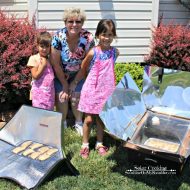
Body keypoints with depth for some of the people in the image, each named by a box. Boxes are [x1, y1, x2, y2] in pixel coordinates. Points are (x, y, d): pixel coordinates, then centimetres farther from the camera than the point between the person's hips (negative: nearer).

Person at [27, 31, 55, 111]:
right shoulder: (34, 58, -6)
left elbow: (54, 74, 15)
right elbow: (35, 76, -13)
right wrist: (43, 64, -11)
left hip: (50, 93, 5)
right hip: (39, 94, -5)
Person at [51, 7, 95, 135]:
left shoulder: (88, 38, -25)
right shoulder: (58, 37, -27)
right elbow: (56, 64, -18)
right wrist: (65, 85, -10)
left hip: (78, 74, 1)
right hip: (60, 74, 0)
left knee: (77, 97, -2)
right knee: (61, 97, -4)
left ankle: (79, 123, 24)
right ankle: (62, 123, 22)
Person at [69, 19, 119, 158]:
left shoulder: (115, 52, -4)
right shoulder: (93, 52, -12)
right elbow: (83, 70, 2)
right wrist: (75, 82, 12)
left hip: (106, 90, 3)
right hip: (92, 90, -2)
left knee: (101, 118, 15)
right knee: (89, 119, 5)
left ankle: (99, 144, 32)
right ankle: (85, 145, 23)